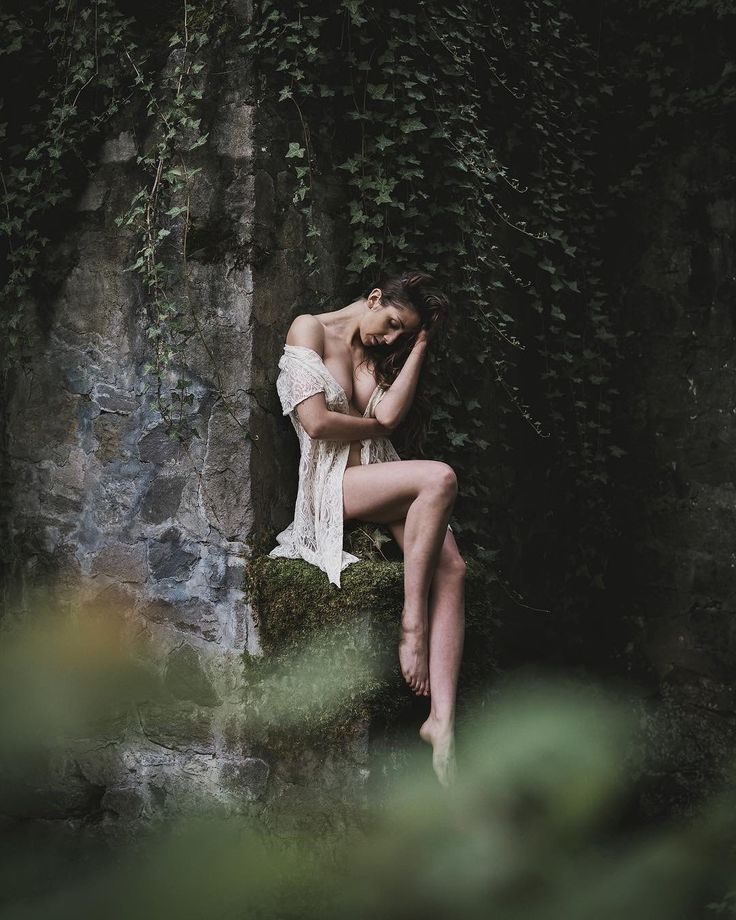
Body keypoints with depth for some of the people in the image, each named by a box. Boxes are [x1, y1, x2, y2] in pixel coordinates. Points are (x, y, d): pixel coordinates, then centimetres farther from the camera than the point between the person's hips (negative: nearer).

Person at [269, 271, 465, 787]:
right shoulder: (311, 330, 1)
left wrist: (418, 346, 2)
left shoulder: (378, 354, 21)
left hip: (380, 480, 6)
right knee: (440, 477, -32)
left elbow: (389, 414, -1)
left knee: (452, 568, -21)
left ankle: (443, 720, -29)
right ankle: (412, 622, -25)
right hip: (329, 486, -6)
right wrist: (374, 426, 4)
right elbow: (316, 421, -11)